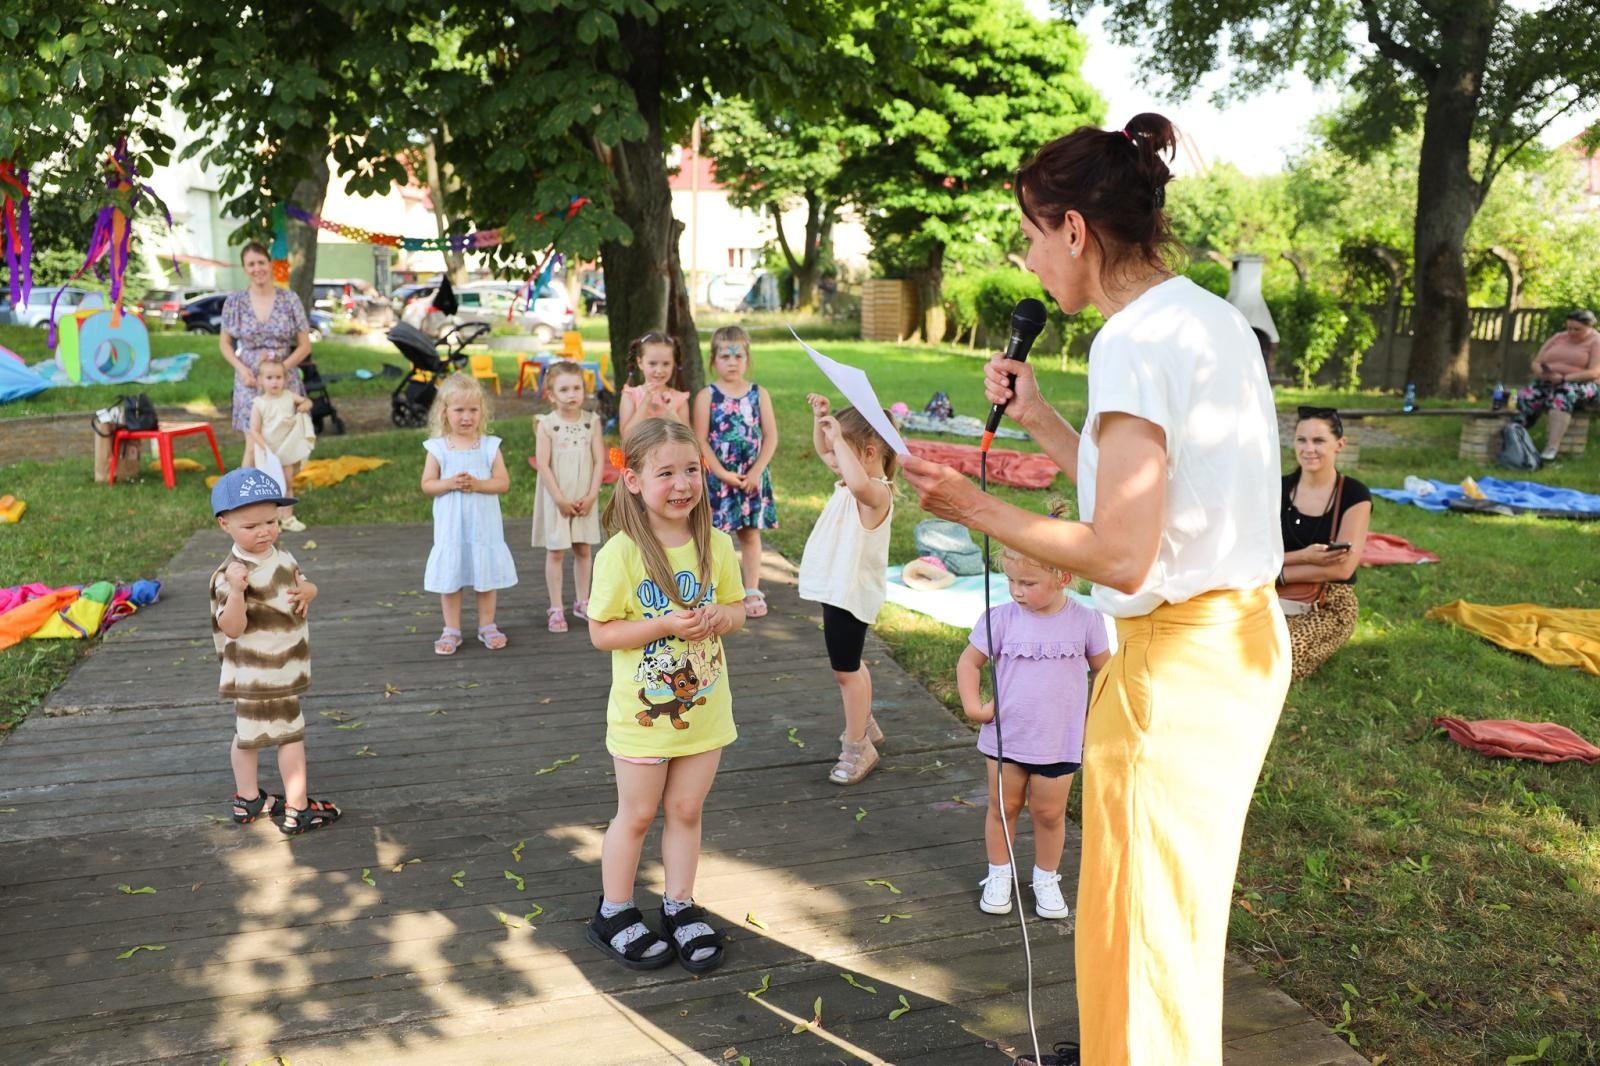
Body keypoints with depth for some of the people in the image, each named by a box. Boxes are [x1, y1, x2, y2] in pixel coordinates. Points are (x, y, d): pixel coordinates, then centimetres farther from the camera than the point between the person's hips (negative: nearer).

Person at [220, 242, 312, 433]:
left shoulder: (290, 300, -1)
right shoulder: (234, 302, 2)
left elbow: (305, 346, 2)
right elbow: (225, 343, 11)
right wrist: (241, 369, -7)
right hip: (250, 382, 0)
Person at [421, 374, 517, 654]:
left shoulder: (490, 446, -2)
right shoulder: (438, 448, -2)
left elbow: (503, 482, -5)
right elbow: (426, 484, -2)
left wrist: (477, 484, -20)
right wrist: (450, 483, -19)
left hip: (483, 525, 0)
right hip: (451, 527, 0)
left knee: (486, 576, 9)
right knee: (449, 577, 7)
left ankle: (487, 626, 23)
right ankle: (451, 630, 19)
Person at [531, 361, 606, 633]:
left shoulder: (592, 422, 0)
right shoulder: (546, 424, -8)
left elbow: (599, 461, -2)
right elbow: (543, 465, -10)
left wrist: (591, 496, -9)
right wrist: (560, 499, -13)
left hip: (585, 500, 3)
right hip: (557, 499, -2)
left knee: (583, 549, 11)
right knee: (556, 552, 3)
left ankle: (582, 602, 24)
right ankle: (556, 608, 10)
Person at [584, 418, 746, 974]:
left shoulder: (715, 546, -4)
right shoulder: (622, 553, -18)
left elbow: (736, 608, 8)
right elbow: (600, 631, -15)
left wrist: (721, 616, -16)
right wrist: (663, 625, -27)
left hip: (704, 708, 4)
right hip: (643, 711, -3)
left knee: (686, 810, 16)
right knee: (636, 815, 12)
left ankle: (680, 908, 34)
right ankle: (614, 913, 33)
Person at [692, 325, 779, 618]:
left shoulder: (758, 394, 3)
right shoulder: (707, 396, -4)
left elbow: (771, 437, 0)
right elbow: (700, 441, -9)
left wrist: (756, 472, -10)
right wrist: (723, 474, -14)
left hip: (752, 477, 2)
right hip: (717, 477, -2)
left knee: (750, 534, 10)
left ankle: (752, 592, 18)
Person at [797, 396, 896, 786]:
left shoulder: (876, 492, -25)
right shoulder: (852, 479, 3)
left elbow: (859, 484, -52)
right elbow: (823, 450, 21)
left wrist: (838, 437, -41)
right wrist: (820, 417, 4)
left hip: (851, 593, -10)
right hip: (838, 588, 10)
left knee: (845, 669, 3)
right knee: (848, 665, 25)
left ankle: (856, 748, 17)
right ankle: (865, 727, 42)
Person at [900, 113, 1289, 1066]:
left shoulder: (1137, 341, -20)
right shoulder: (1209, 316, 9)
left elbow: (1121, 556, -24)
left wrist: (974, 509, -15)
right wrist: (1039, 420, 14)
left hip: (1180, 657, -10)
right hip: (1239, 634, 10)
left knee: (1148, 907, 8)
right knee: (1146, 891, 25)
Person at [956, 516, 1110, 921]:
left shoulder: (1085, 621, -9)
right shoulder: (1000, 619, -10)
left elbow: (1105, 671, 5)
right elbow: (968, 662, 1)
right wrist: (973, 706, -10)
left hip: (1060, 741, 0)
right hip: (1005, 737, 1)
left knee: (1049, 813, 12)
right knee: (1003, 808, 14)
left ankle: (1046, 879, 32)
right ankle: (999, 875, 31)